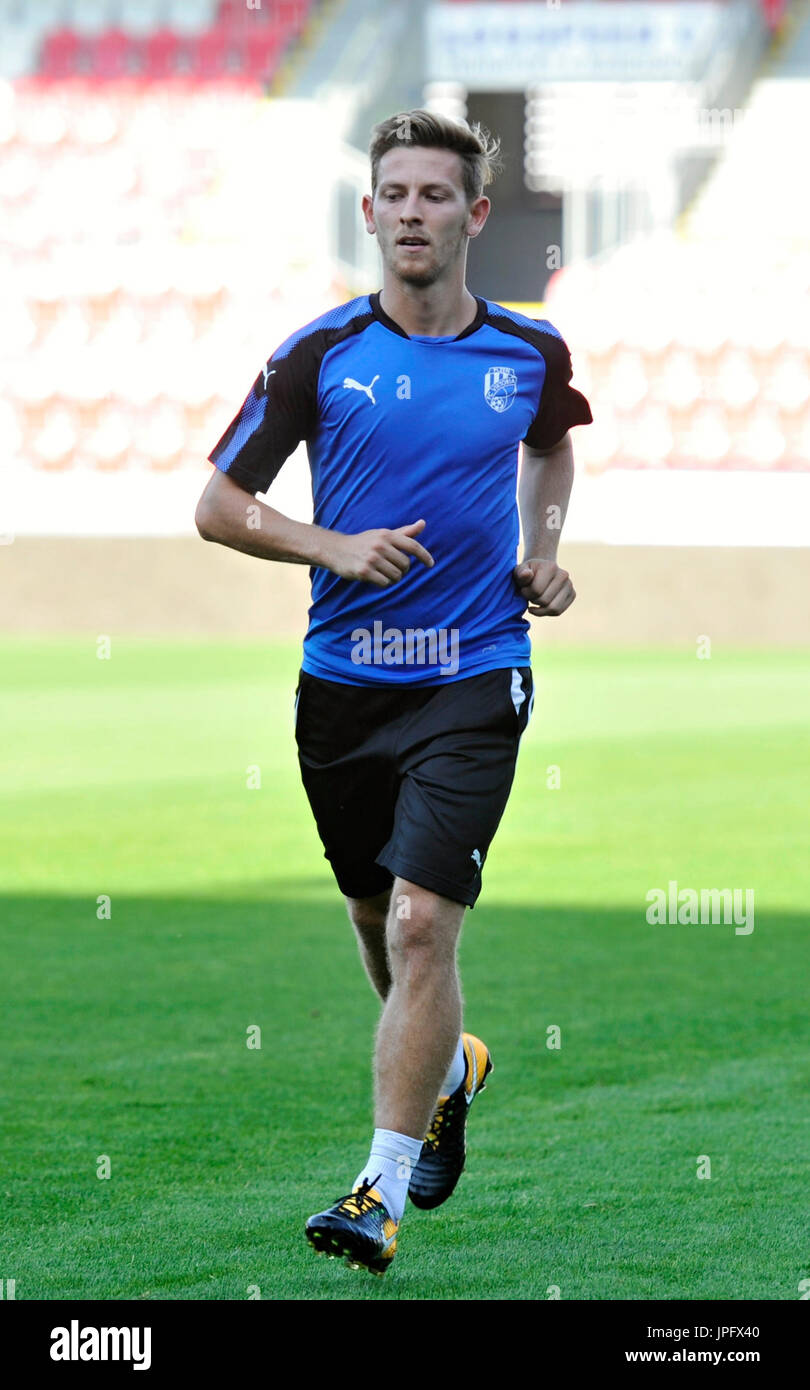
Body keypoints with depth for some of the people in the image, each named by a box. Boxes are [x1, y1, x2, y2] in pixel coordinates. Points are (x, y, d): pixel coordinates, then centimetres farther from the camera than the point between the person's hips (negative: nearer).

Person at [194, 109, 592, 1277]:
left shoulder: (531, 354, 1)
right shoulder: (320, 356, -4)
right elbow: (220, 505, -1)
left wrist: (543, 551, 8)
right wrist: (336, 547, -16)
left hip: (474, 678, -2)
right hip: (343, 678, 2)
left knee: (422, 923, -15)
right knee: (375, 916, 16)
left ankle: (384, 1191, -14)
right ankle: (448, 1065, 48)